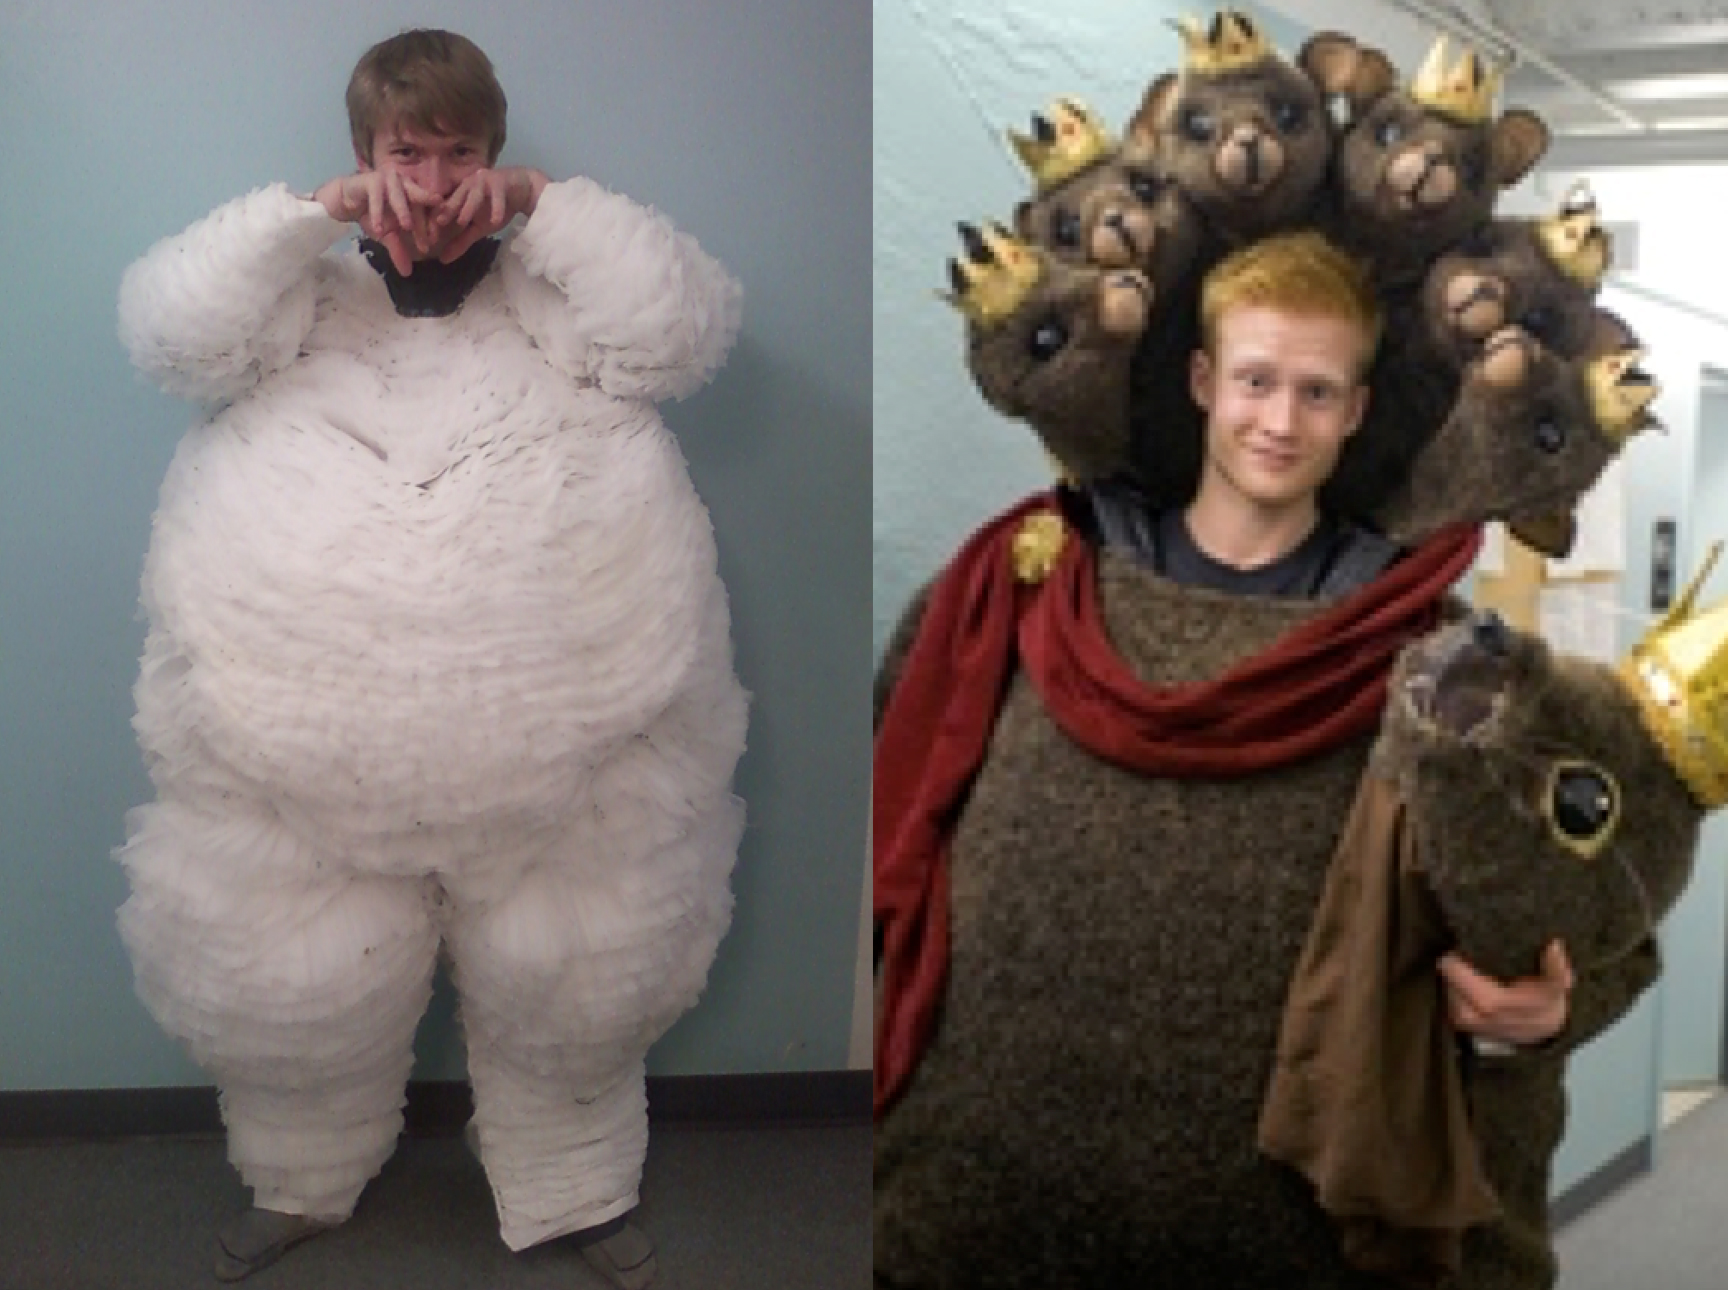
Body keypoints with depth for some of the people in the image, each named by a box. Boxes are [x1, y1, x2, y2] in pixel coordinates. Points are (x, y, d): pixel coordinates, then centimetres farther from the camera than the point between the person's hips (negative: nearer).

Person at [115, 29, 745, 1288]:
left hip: (561, 752, 0)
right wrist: (315, 210, -12)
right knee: (298, 989, 16)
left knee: (573, 985, 15)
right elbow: (171, 326, -6)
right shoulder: (310, 299, 9)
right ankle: (304, 1182, 44)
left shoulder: (550, 295, 6)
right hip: (303, 750, 1)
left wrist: (544, 201, -11)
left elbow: (685, 328, -9)